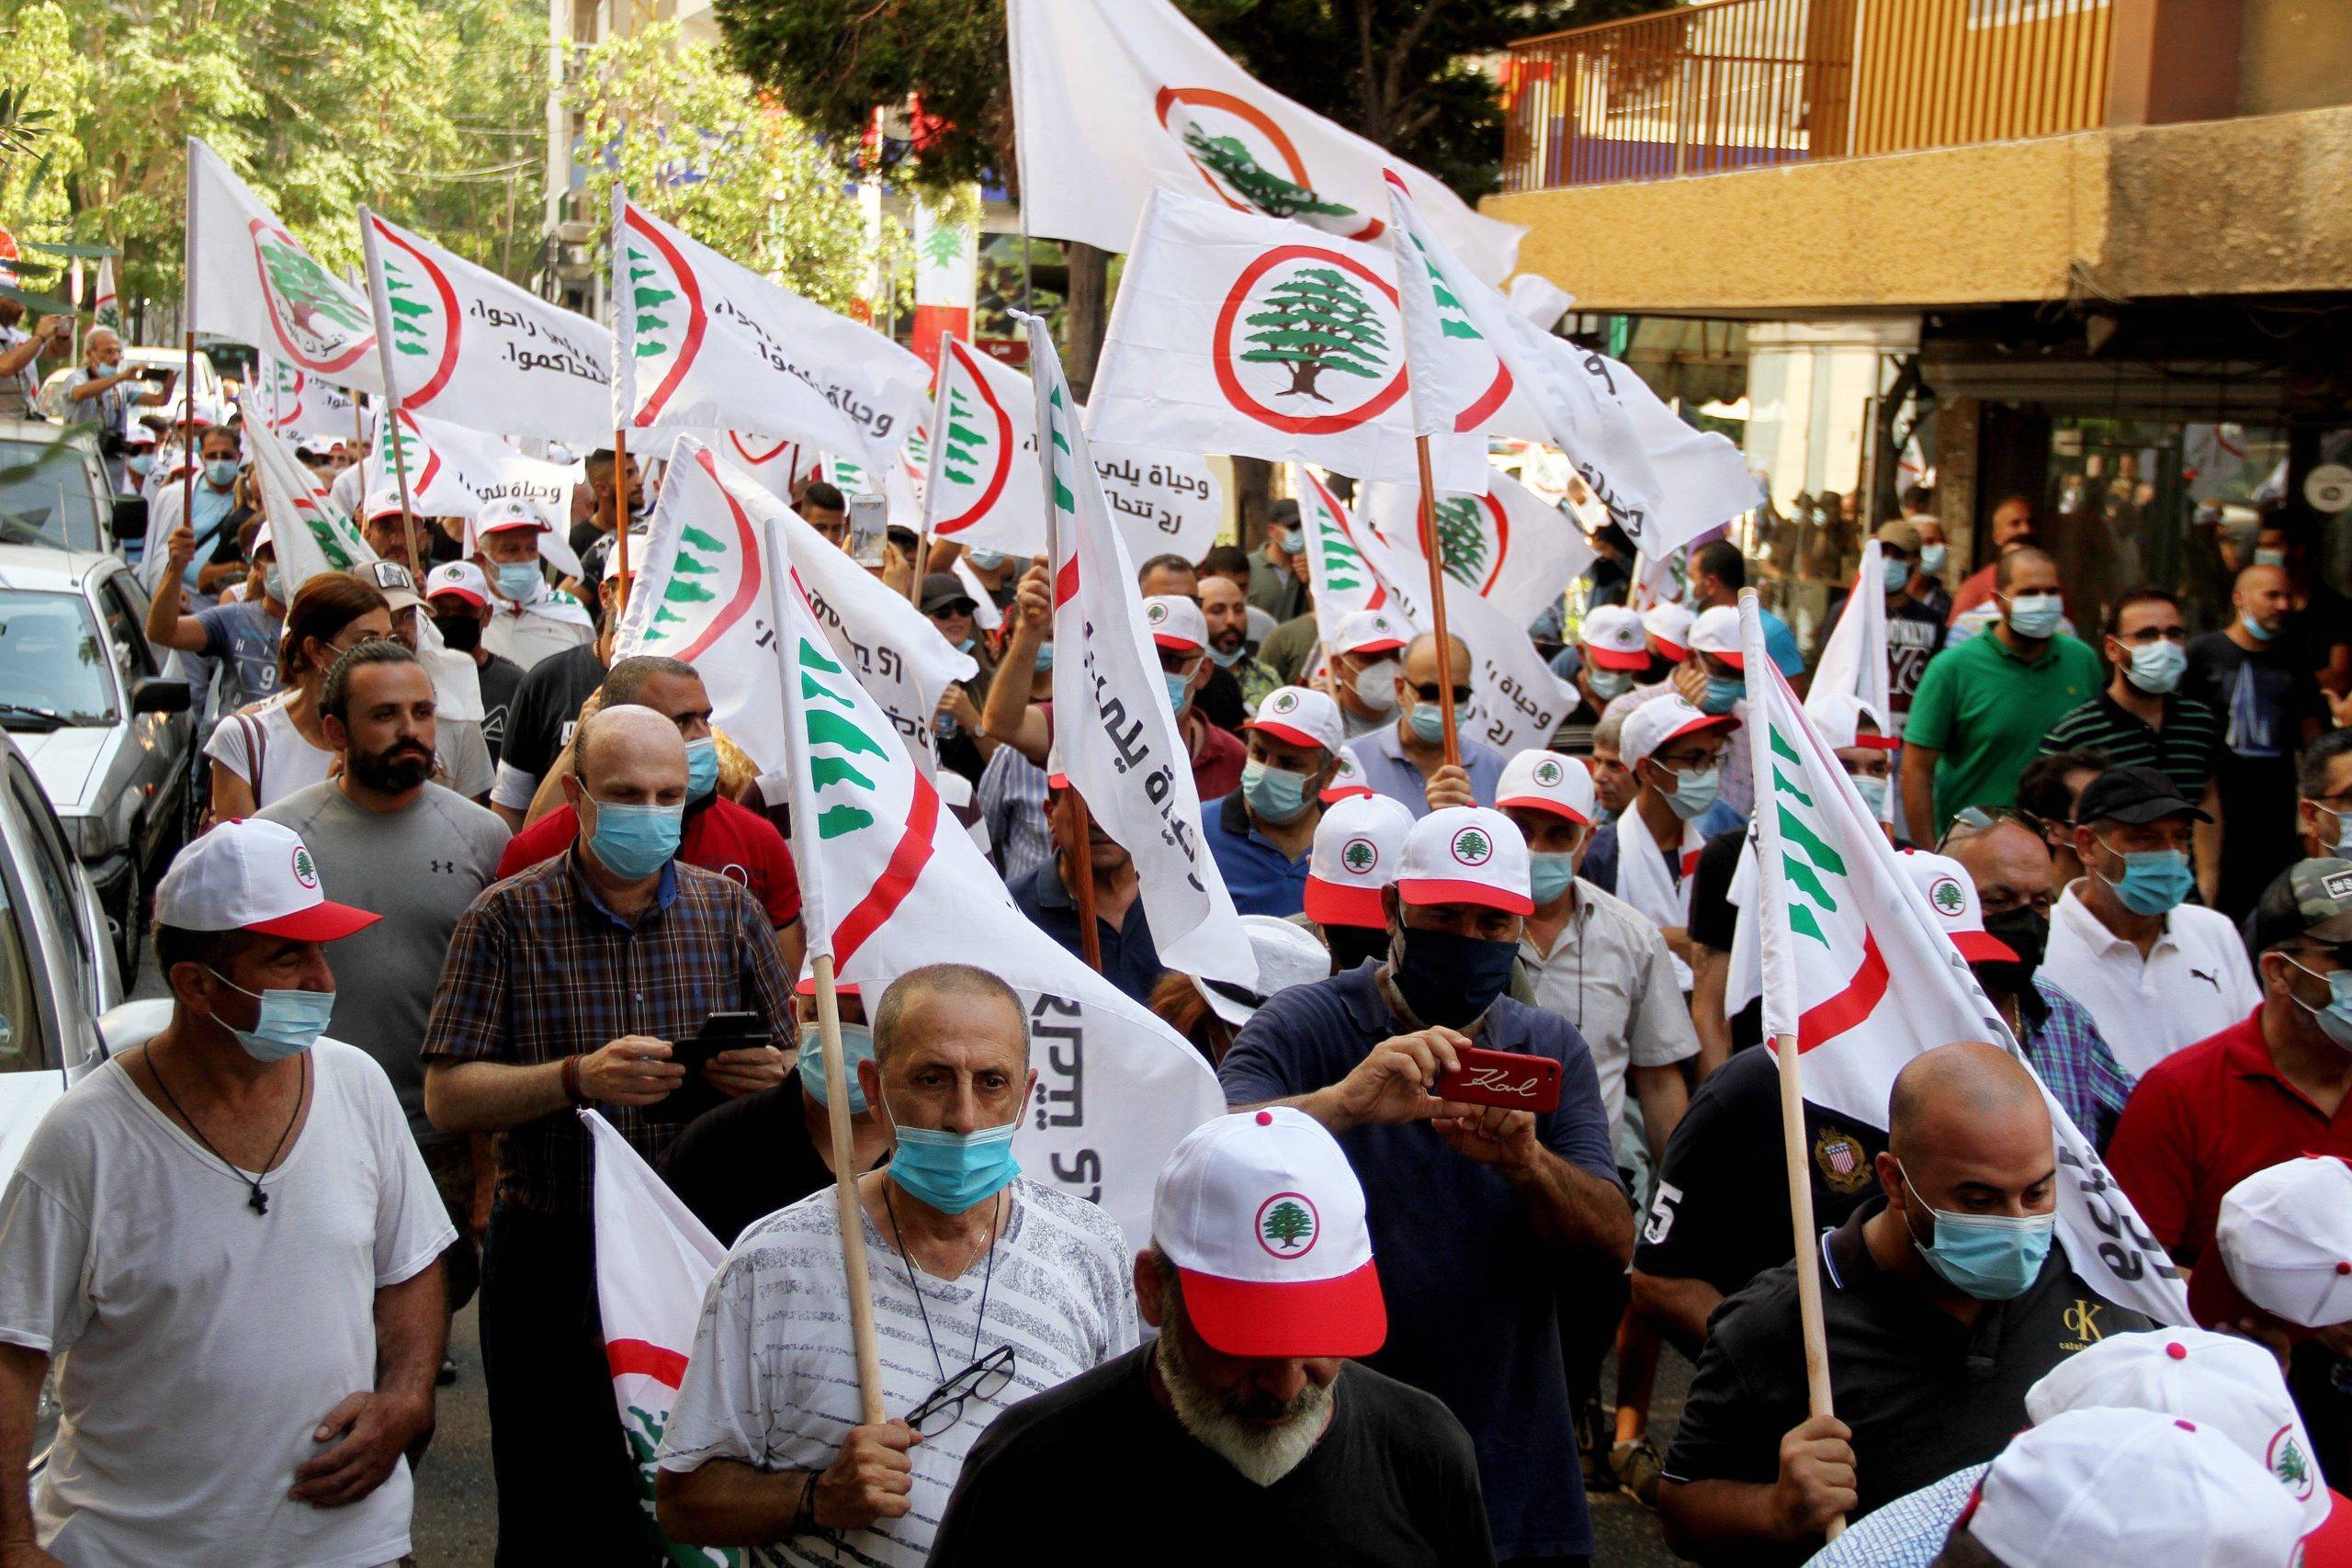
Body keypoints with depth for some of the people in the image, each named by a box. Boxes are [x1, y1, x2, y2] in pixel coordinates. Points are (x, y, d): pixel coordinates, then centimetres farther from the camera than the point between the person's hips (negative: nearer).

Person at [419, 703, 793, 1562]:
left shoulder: (729, 910, 5)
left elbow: (795, 1066, 10)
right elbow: (447, 1098, -8)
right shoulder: (507, 918, -4)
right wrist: (578, 1079, -22)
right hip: (553, 1258, -2)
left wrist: (765, 1074, -13)